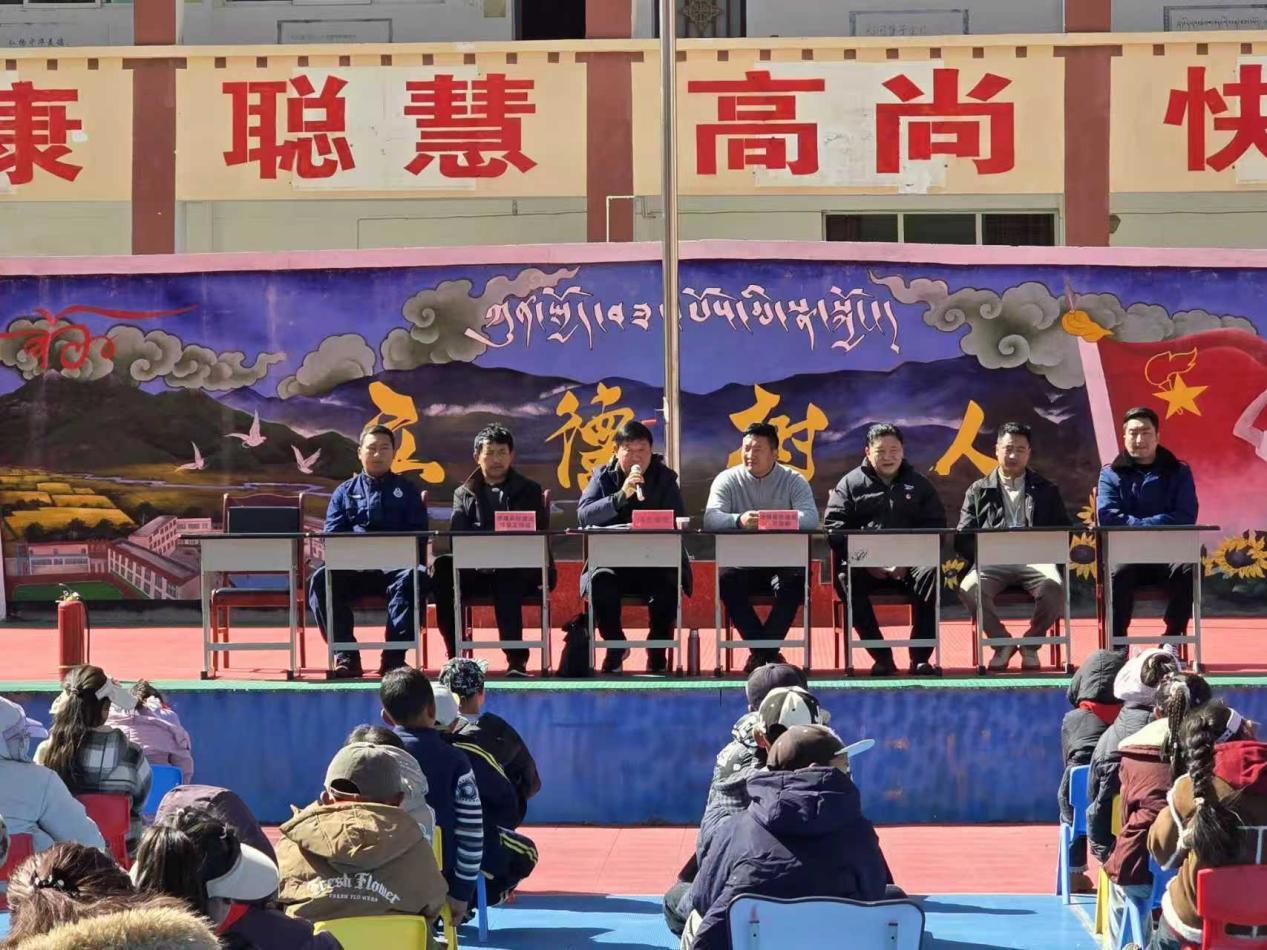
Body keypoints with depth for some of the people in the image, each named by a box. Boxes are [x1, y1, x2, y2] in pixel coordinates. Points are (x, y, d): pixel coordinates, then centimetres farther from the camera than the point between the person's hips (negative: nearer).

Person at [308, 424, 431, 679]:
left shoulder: (407, 491, 21)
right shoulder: (345, 492, 21)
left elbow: (418, 534, 11)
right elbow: (332, 535, 11)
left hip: (396, 566, -1)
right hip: (353, 568, 1)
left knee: (415, 577, -36)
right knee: (321, 579, -31)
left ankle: (394, 657, -35)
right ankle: (346, 656, -27)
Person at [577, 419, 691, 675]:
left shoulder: (664, 478, 9)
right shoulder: (602, 476, 9)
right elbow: (583, 515, -8)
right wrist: (621, 496, -20)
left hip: (656, 561, 0)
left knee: (667, 586, -32)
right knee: (600, 582, -33)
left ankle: (657, 652, -8)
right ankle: (615, 646, -7)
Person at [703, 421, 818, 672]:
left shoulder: (793, 480, 3)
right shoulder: (727, 480, 4)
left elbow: (811, 518, -15)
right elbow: (711, 518, -13)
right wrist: (739, 520, -36)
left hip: (783, 561, -1)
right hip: (741, 562, 1)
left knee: (795, 581, -32)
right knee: (727, 579, -31)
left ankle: (761, 652, -19)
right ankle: (768, 652, -21)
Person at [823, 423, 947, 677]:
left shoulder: (918, 484, 16)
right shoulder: (850, 484, 11)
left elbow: (936, 526, 7)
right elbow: (834, 528, 0)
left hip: (910, 564, 1)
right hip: (864, 565, -1)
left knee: (931, 574, -31)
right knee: (846, 579, -33)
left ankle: (920, 657, -24)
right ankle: (881, 656, -24)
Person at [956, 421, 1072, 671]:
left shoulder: (1046, 490, 22)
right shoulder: (978, 491, 20)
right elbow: (963, 538, 11)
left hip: (1034, 559, 0)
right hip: (993, 561, 0)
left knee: (1054, 587, -35)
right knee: (969, 589, -35)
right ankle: (1001, 641, -7)